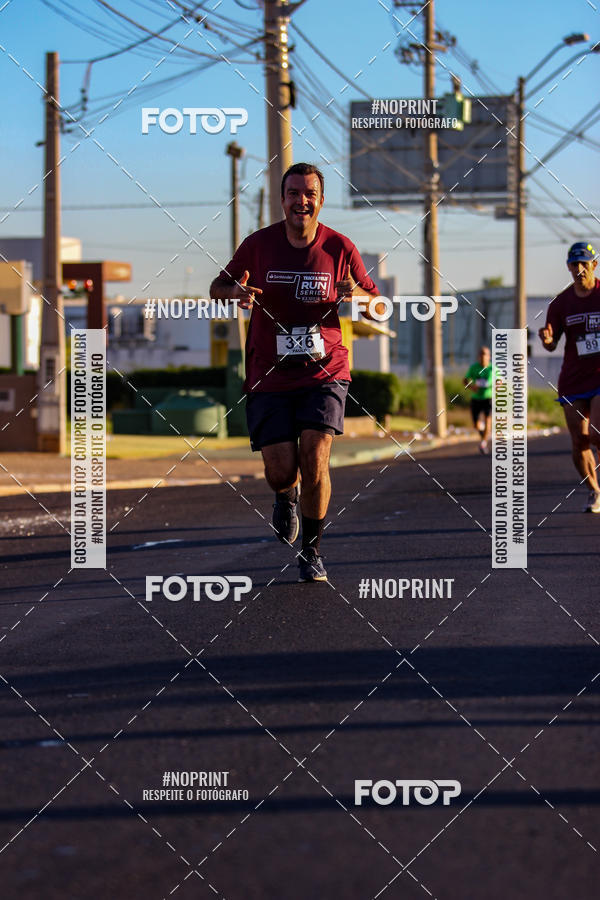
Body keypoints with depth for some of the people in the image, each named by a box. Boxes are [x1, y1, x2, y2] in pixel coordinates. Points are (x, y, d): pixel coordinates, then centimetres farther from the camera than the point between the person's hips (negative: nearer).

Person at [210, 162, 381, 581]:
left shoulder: (340, 248, -1)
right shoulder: (259, 244, -1)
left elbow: (378, 310, 7)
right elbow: (218, 287, 12)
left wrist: (359, 298, -18)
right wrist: (236, 293, -12)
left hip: (325, 373, -1)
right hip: (269, 376, 1)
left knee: (314, 460, -17)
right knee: (281, 472, -6)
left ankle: (312, 550, 6)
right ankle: (287, 496, 35)